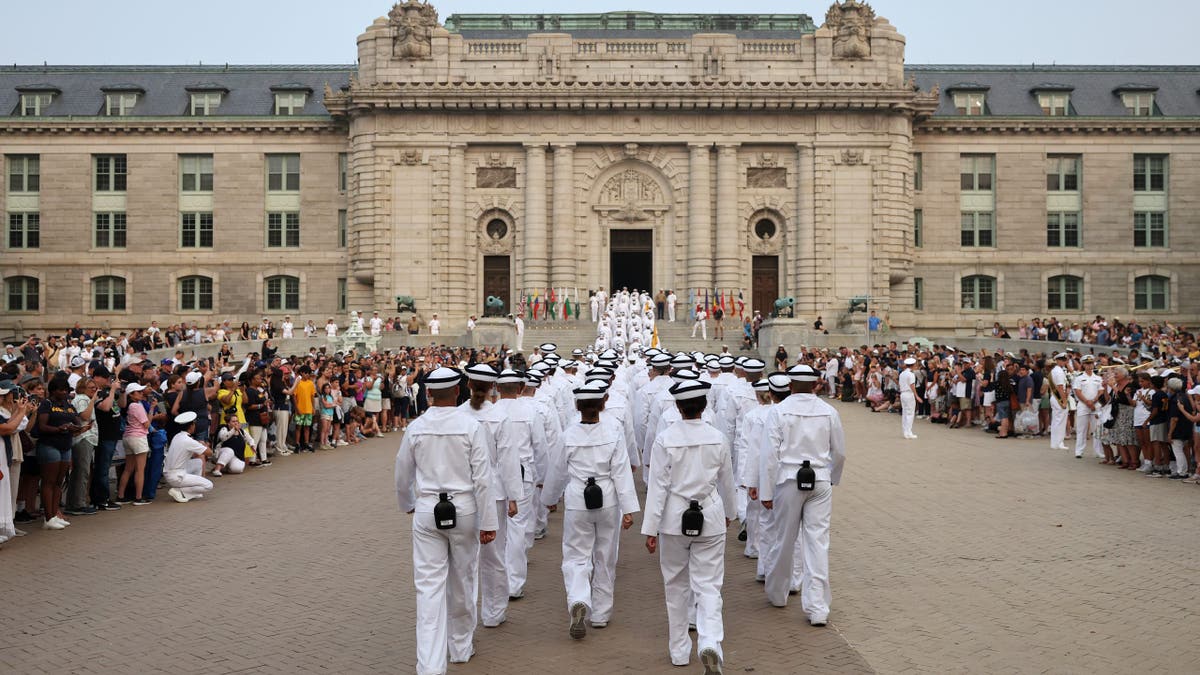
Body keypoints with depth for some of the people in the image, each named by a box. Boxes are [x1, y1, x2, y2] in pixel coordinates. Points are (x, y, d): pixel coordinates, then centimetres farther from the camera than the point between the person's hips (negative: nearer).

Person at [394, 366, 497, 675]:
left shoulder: (415, 428, -2)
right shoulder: (471, 427, -10)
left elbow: (402, 476, 9)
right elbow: (482, 478, -10)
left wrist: (407, 505, 29)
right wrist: (488, 522, -4)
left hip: (426, 512, 1)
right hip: (464, 510, -1)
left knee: (429, 587, 2)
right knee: (462, 582, 16)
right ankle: (461, 646, 34)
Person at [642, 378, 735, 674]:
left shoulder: (664, 440, -11)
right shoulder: (718, 438, -3)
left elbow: (658, 486, -11)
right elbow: (726, 481, 9)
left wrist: (650, 529, -6)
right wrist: (729, 512, 27)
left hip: (674, 519, -1)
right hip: (710, 519, 1)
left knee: (676, 586, 15)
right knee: (708, 586, 4)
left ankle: (679, 650, 25)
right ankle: (710, 643, -18)